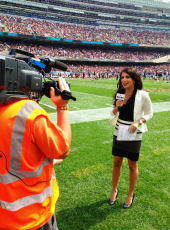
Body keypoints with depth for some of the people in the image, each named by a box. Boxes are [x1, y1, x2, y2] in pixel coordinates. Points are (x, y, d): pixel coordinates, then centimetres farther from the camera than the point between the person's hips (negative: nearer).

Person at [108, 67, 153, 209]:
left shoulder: (142, 95, -14)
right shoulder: (119, 93, -2)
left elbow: (149, 113, -5)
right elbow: (113, 113, 7)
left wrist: (138, 122, -21)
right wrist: (117, 107, -15)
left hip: (133, 136, -3)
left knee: (132, 165, 11)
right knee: (117, 163, 14)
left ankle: (131, 194, 32)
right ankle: (114, 190, 36)